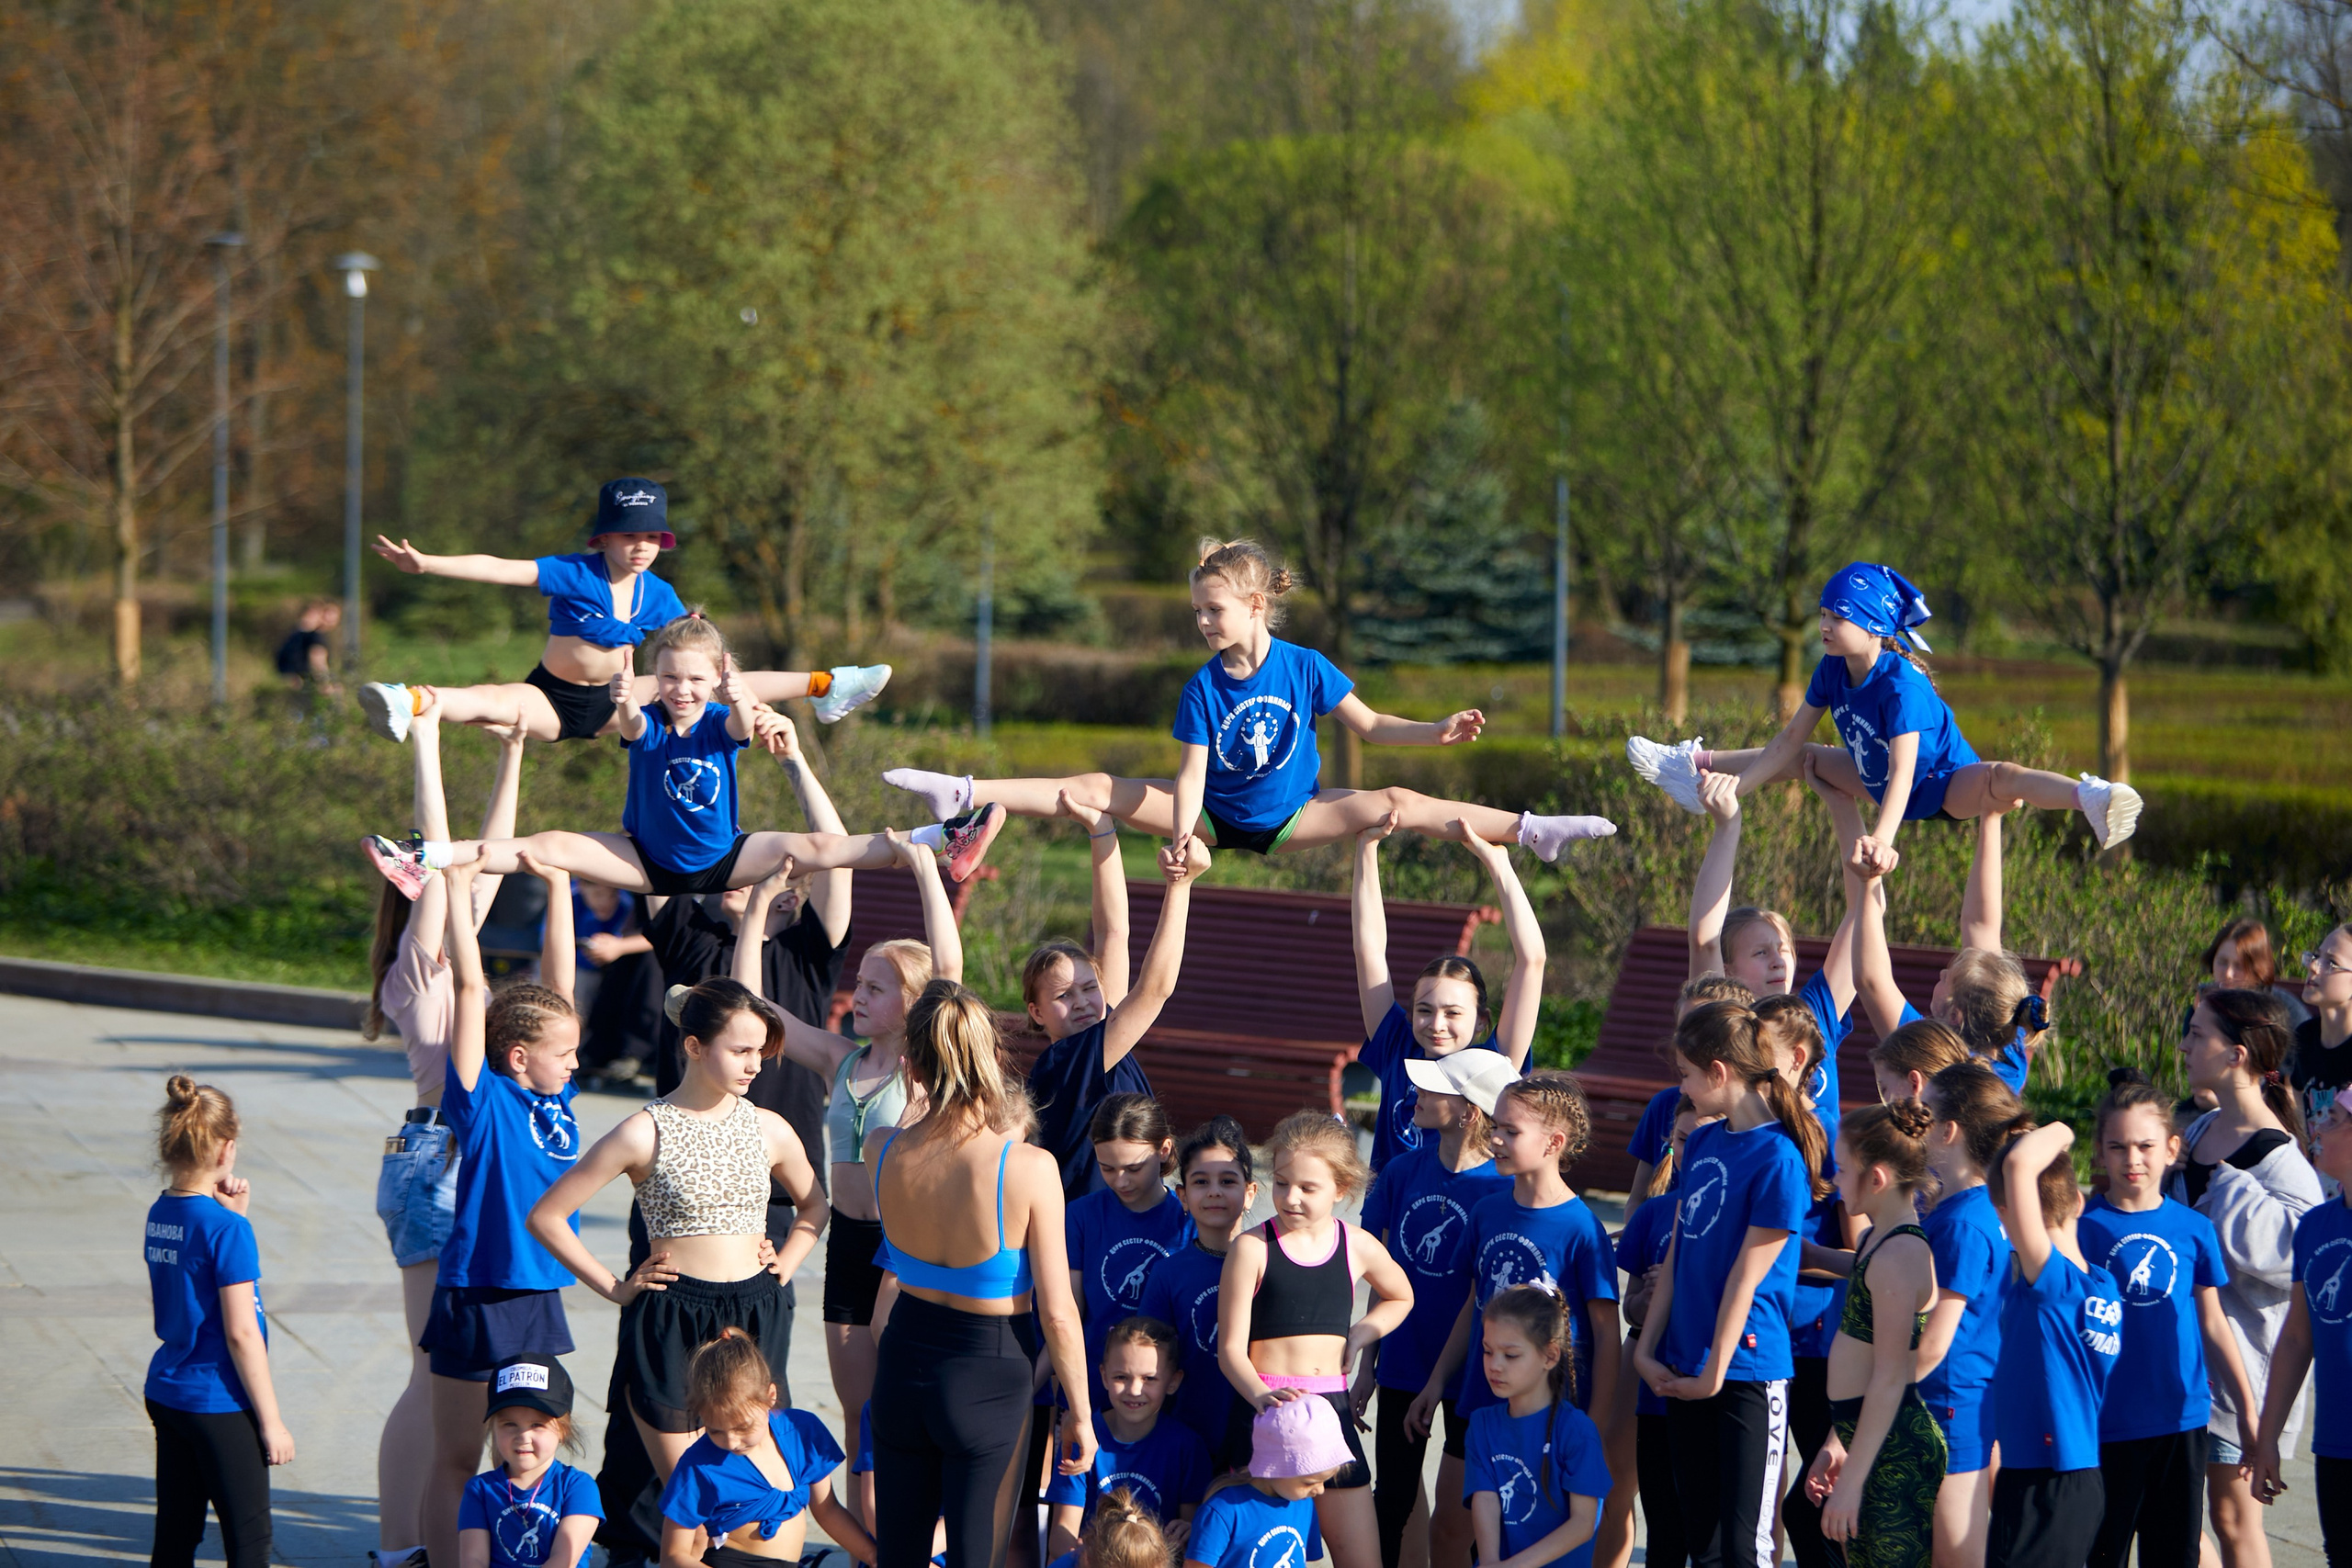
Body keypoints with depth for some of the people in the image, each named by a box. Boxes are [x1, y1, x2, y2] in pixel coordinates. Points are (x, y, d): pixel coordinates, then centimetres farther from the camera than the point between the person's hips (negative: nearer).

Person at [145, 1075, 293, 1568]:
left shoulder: (159, 1214, 4)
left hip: (166, 1393, 7)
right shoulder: (226, 1229, -18)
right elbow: (241, 1332, -18)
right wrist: (271, 1421, -13)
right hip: (219, 1404, -7)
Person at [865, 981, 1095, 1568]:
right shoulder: (1030, 1168, -22)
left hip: (903, 1366, 4)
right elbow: (1058, 1314, -16)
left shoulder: (883, 1155, -11)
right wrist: (1080, 1413, -4)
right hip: (988, 1381, -4)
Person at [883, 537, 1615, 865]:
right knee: (1098, 791, -14)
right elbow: (1191, 772, -20)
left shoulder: (1305, 668, -14)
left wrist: (1440, 731, -20)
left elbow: (1371, 726, -6)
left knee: (1393, 805, -21)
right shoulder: (1203, 688, -14)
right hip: (1216, 814, 0)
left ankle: (1531, 831, -23)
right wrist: (1180, 836, -39)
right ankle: (963, 796, -16)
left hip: (1290, 816, 0)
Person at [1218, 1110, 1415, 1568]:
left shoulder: (1358, 1247, 6)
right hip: (1265, 1409, -3)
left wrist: (1358, 1336, 9)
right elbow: (1230, 1347, -8)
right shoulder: (1252, 1247, -5)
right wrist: (1260, 1395, -27)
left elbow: (1400, 1297, 28)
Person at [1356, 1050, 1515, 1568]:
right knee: (1390, 1504, 12)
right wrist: (1367, 1364, 8)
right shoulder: (1404, 1171, 0)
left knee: (1453, 1522, 1)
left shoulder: (1501, 1190, -15)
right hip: (1403, 1364, 5)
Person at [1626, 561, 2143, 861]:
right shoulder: (1832, 672, -9)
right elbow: (1789, 739, 3)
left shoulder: (1901, 683, -33)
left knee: (2000, 776, -40)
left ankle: (2091, 799, -64)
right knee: (1804, 757, 16)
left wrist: (1882, 838, -55)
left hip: (1945, 785, -9)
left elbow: (1903, 770, -43)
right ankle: (1698, 768, 36)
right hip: (1881, 784, 9)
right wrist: (1737, 789, 2)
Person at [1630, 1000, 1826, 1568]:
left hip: (1747, 1370, -8)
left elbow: (1746, 1277, -14)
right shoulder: (1702, 1143, 11)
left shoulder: (1778, 1158, -14)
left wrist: (1715, 1372, -12)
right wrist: (1646, 1350, 7)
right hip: (1686, 1371, 8)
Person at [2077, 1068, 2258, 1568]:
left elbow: (2212, 1324, 12)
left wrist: (2248, 1412, 13)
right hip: (2108, 1426, -2)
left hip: (2182, 1420, 3)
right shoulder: (2083, 1225, -4)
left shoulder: (2193, 1228, 4)